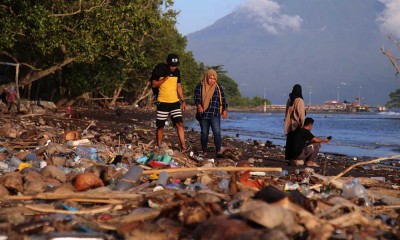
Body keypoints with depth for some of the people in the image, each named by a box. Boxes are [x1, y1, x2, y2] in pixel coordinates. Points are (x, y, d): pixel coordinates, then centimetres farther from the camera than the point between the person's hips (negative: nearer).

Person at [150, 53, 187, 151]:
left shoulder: (177, 72, 9)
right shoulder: (160, 69, -7)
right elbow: (154, 84, -7)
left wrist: (183, 100, 12)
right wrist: (164, 79, -21)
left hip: (175, 102, 4)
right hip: (163, 103, -4)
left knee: (180, 124, -7)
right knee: (160, 126, 1)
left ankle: (183, 146, -7)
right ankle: (159, 147, 11)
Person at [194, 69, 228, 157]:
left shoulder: (219, 88, 11)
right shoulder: (200, 86, 3)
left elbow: (223, 99, 15)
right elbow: (197, 97, -9)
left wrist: (225, 110, 6)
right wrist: (199, 106, -26)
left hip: (215, 115, 0)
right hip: (203, 114, 0)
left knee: (217, 132, -14)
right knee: (204, 133, 5)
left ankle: (218, 151, -13)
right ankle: (204, 152, 14)